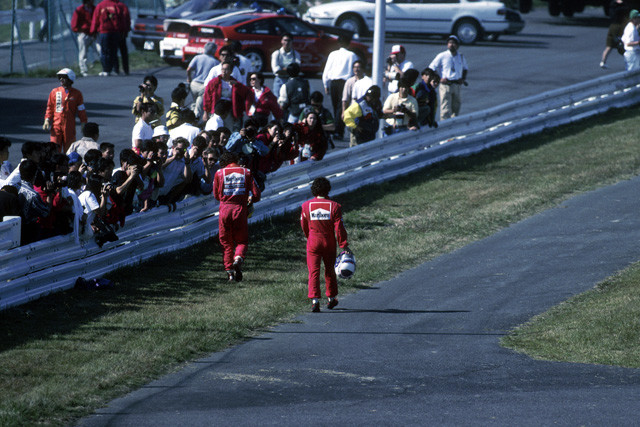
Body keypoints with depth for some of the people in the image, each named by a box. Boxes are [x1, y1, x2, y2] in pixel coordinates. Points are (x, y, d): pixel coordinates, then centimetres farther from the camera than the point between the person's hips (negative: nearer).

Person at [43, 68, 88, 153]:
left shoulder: (76, 94, 5)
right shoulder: (54, 92, 7)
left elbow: (81, 111, 9)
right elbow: (50, 108, 13)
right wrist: (47, 120, 0)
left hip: (70, 126, 0)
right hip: (56, 125, 0)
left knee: (68, 149, 2)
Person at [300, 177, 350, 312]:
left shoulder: (306, 206, -4)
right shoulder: (334, 206, -9)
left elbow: (304, 225, 9)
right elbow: (339, 227, -11)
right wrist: (343, 245, -5)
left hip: (313, 243, 0)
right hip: (329, 244, 0)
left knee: (313, 271, 0)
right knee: (329, 270, 17)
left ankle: (314, 300, -14)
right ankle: (331, 298, 28)